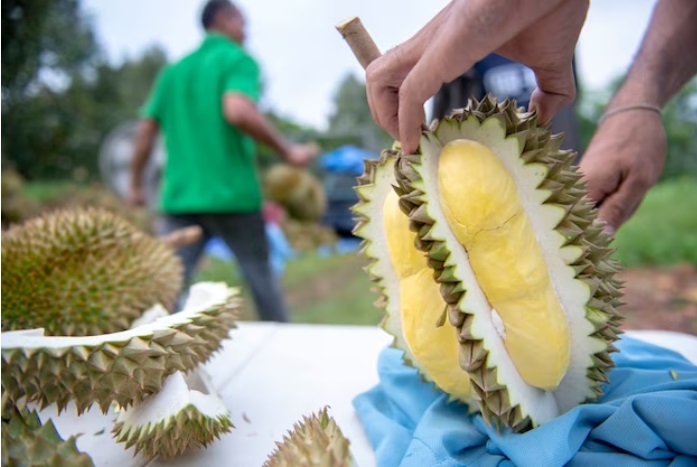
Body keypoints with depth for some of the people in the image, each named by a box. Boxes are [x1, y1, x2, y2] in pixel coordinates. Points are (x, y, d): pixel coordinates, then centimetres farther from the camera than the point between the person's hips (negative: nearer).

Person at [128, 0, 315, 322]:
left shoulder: (174, 70, 17)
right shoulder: (238, 60, -1)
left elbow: (146, 130, 13)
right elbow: (238, 111, -20)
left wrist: (135, 184, 20)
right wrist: (287, 151, -12)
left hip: (180, 197, 5)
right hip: (233, 195, -4)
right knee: (261, 277, 11)